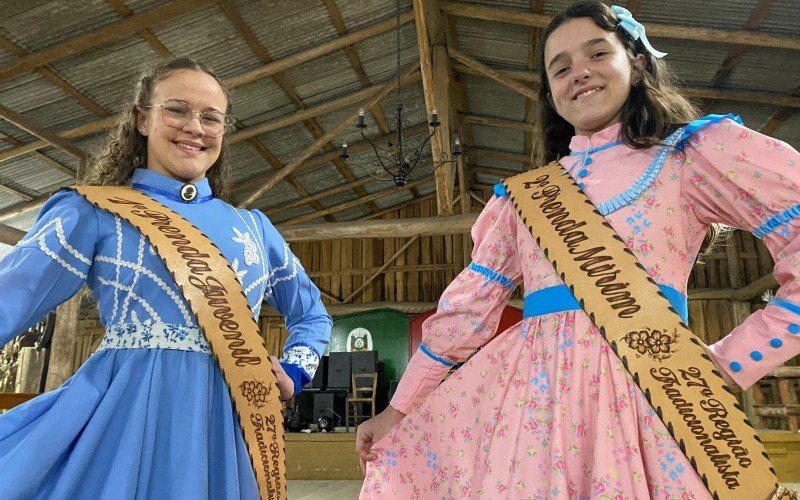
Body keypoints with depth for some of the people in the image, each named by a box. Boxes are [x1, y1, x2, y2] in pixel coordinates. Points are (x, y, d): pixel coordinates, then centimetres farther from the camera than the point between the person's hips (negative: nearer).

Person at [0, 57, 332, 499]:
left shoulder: (253, 228, 11)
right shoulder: (94, 214, 2)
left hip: (226, 425, 3)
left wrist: (293, 374, 4)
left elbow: (313, 316, 20)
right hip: (122, 417, -3)